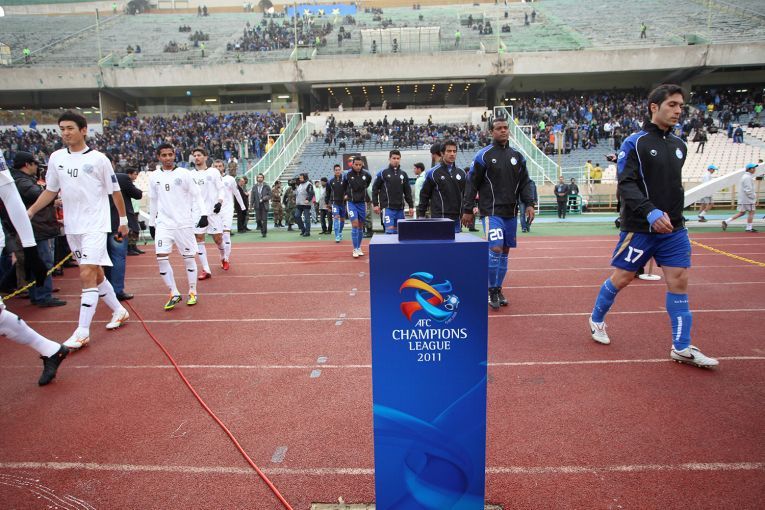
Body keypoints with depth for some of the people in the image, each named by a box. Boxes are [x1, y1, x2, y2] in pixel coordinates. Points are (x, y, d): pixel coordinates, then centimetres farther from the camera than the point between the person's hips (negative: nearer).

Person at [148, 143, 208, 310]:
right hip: (163, 223, 3)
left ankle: (192, 292, 17)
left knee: (188, 257, 3)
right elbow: (153, 201, 17)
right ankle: (174, 294, 2)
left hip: (184, 223, -3)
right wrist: (152, 223, 20)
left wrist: (203, 214, -12)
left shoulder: (184, 174, -3)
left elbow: (196, 195, -2)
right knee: (161, 257, -8)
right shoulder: (154, 177, 8)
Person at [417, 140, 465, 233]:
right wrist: (421, 215, -1)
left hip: (456, 218, 4)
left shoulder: (461, 173, 11)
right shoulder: (433, 173, -1)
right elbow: (424, 195, 2)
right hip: (439, 218, -4)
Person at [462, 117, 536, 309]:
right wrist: (467, 210, -6)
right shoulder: (484, 155, -3)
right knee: (495, 249, -15)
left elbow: (525, 183, 15)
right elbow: (472, 184, -3)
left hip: (511, 213, 6)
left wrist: (529, 203, 1)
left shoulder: (517, 156, 12)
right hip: (491, 212, -5)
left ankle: (498, 288, 23)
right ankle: (492, 290, 1)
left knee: (505, 251, 9)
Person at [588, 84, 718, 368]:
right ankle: (596, 320, 28)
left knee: (679, 282, 2)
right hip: (640, 227, -6)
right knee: (621, 278, 3)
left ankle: (682, 348, 11)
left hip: (674, 229, 6)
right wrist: (651, 212, -27)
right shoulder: (635, 143, -8)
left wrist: (673, 214, 17)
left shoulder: (679, 145, 13)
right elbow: (625, 185, -17)